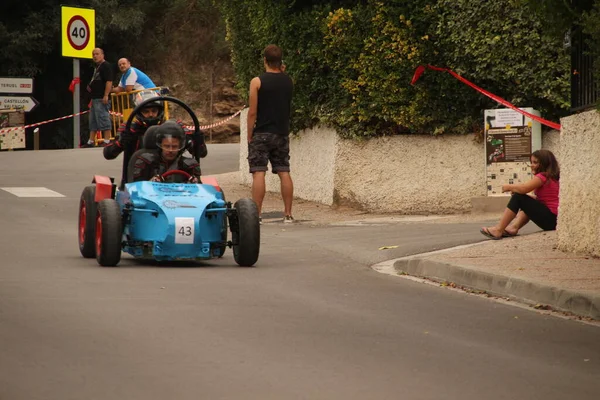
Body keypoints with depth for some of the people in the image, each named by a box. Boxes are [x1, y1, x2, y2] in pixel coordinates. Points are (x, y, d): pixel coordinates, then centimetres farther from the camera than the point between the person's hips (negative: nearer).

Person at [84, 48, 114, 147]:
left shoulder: (106, 66, -10)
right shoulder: (97, 67, 21)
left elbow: (109, 81, -18)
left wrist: (106, 95, -24)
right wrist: (90, 87, 17)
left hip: (101, 98, -11)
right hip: (95, 97, 11)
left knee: (103, 119, -10)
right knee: (93, 121, 12)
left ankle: (107, 141, -10)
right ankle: (91, 141, 17)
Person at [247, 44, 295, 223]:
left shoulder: (257, 81, -9)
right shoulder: (288, 81, 5)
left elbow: (253, 112, -10)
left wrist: (249, 135, -2)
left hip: (262, 134, -4)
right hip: (282, 133, 4)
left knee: (258, 173, -5)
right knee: (284, 173, 6)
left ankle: (256, 214, -9)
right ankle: (288, 213, 5)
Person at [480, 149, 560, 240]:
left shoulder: (542, 176, -10)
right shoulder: (550, 177, 19)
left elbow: (523, 189, -22)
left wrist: (508, 187, -2)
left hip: (550, 219, -10)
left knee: (518, 197, -9)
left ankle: (498, 230, -8)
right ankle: (514, 227, 7)